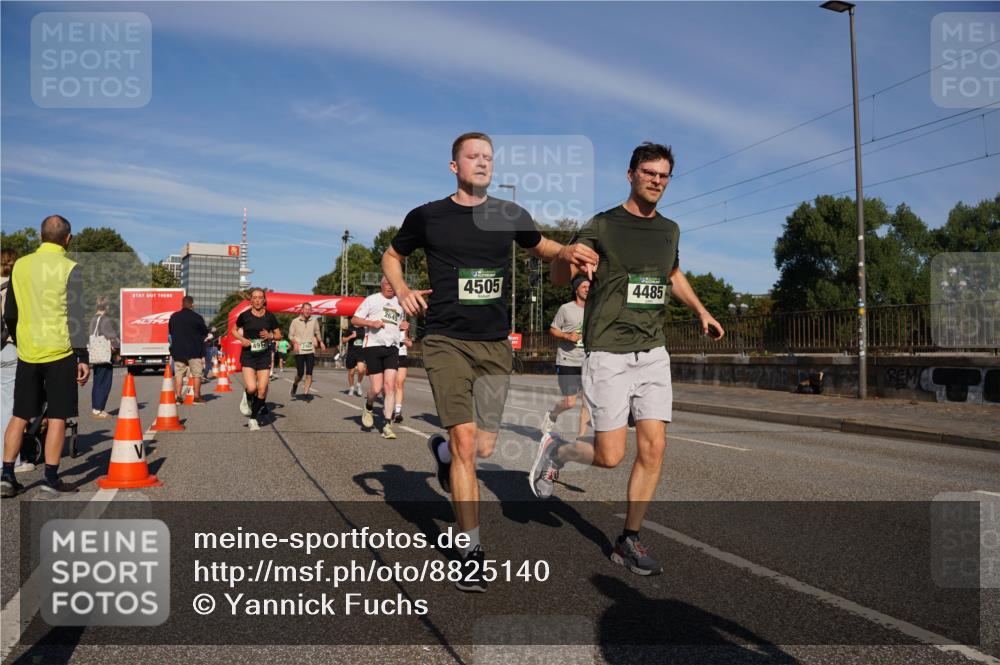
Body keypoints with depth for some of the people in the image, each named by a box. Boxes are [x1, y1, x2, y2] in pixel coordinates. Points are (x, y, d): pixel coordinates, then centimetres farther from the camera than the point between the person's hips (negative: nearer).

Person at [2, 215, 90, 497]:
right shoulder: (69, 269, -8)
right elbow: (76, 317, -12)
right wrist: (83, 357, -9)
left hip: (27, 353, 5)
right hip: (59, 353, -4)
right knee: (57, 417, 2)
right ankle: (51, 478, 4)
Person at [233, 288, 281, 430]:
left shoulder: (270, 317, 0)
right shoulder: (244, 316, -3)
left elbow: (279, 335, 10)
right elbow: (234, 331, 12)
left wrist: (270, 336, -11)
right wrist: (241, 339, -7)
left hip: (264, 356, 2)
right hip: (248, 355, -1)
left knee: (262, 390, -4)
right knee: (251, 388, -18)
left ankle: (253, 418, 16)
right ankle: (247, 398, 20)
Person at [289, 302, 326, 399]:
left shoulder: (314, 321, 7)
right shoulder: (295, 321, 2)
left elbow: (317, 333, 20)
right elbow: (290, 335, 5)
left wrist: (321, 342, 3)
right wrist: (295, 342, -14)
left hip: (310, 351, 2)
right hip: (299, 351, -2)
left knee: (309, 373, -6)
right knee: (300, 373, 0)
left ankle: (306, 393, 1)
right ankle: (295, 384, 32)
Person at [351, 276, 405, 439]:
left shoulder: (399, 303, 20)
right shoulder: (372, 299, 6)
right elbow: (354, 319, 3)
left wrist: (402, 324, 13)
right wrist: (372, 323, -13)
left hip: (392, 348, 4)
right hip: (373, 346, -3)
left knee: (390, 385, -9)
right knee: (376, 388, -6)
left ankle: (387, 425, -5)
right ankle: (369, 407, 28)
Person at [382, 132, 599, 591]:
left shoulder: (509, 215, 6)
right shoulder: (427, 217, 1)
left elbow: (541, 247, 23)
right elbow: (391, 255, 17)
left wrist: (567, 252, 0)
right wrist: (402, 290, -3)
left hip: (495, 345, 3)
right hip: (447, 341, -3)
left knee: (484, 448, 5)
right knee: (464, 441, -12)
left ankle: (441, 450, 42)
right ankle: (472, 552, 0)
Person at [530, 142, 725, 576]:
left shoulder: (669, 230, 13)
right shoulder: (602, 226, -5)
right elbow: (559, 278, -12)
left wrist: (701, 312, 26)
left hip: (653, 353, 5)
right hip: (608, 354, -5)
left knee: (653, 449, -1)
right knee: (610, 456, -5)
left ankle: (629, 541, 14)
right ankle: (555, 451, 26)